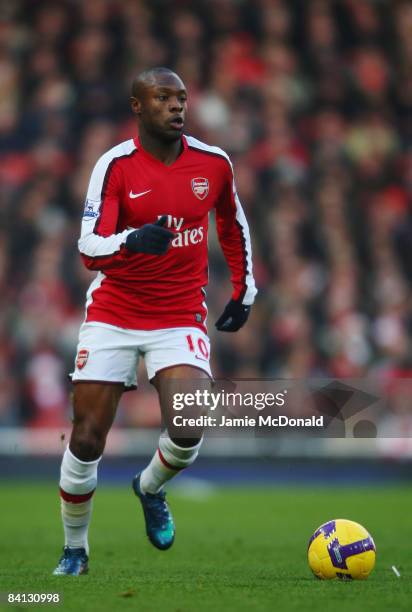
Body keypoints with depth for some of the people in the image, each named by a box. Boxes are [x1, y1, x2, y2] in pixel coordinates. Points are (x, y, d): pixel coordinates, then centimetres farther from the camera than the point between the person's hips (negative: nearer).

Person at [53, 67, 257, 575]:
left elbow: (232, 224, 20)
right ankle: (74, 550, 20)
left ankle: (150, 489, 16)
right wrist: (132, 241, -38)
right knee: (86, 441, -3)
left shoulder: (213, 163, 0)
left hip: (180, 319, 1)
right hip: (113, 317, -1)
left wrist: (244, 288, 20)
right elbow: (88, 250, -19)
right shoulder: (116, 165, -11)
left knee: (188, 432, -20)